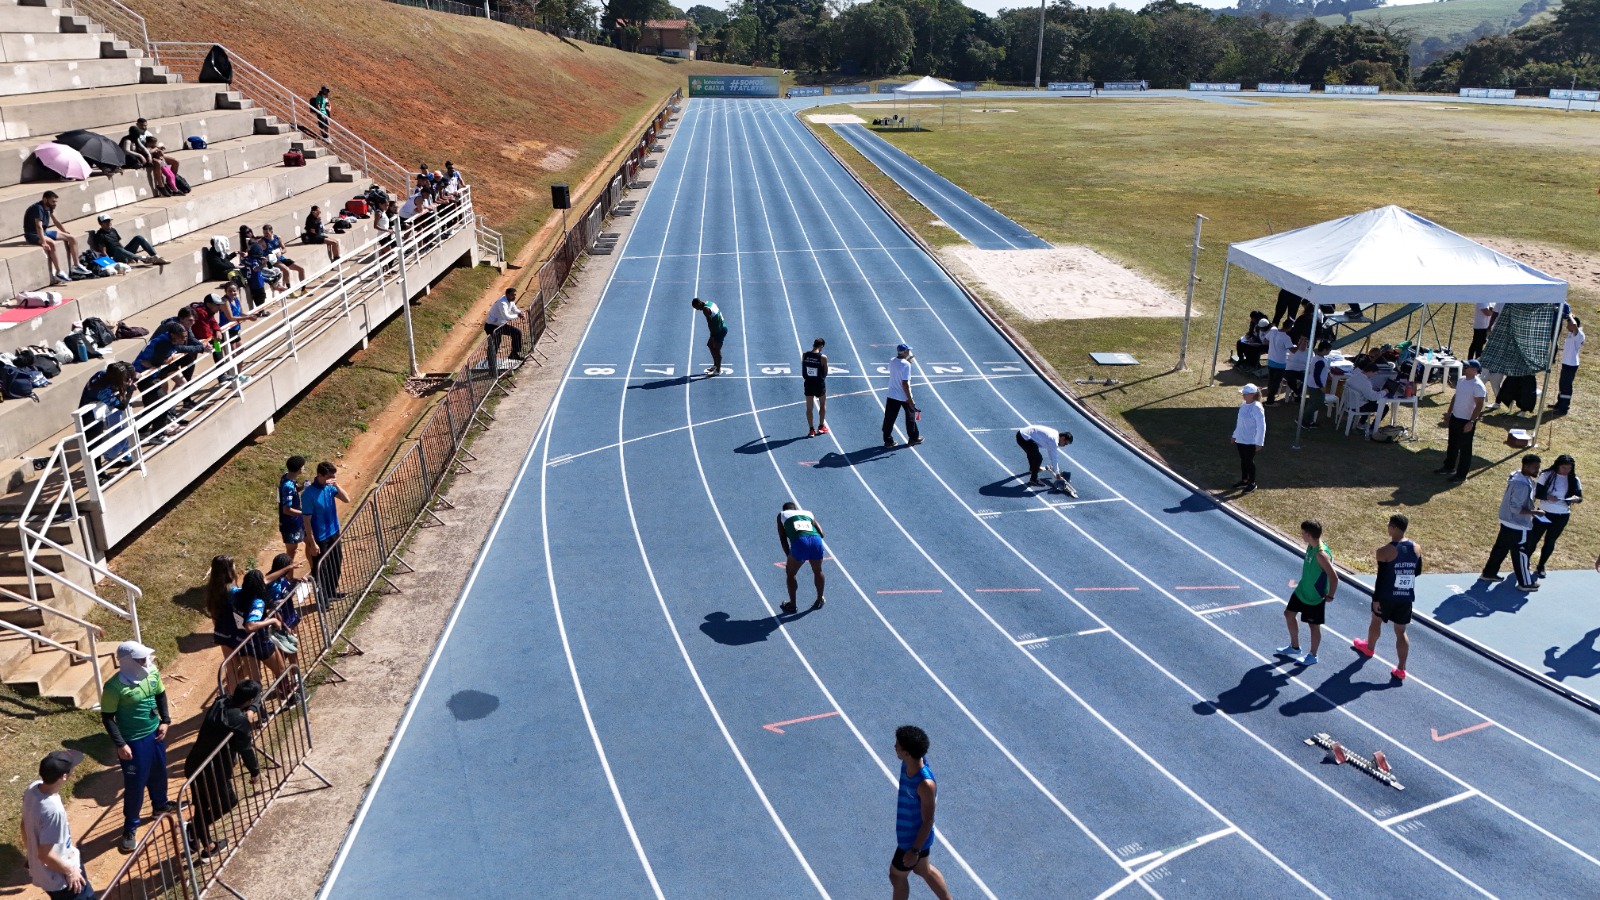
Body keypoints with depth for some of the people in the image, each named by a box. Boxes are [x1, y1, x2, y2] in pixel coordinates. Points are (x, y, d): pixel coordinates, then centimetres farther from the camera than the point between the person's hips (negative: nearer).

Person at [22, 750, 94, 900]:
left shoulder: (33, 789, -12)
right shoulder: (53, 810, -37)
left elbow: (25, 825, 7)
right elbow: (45, 854, -29)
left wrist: (29, 847, 24)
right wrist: (70, 871, -14)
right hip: (59, 877, -9)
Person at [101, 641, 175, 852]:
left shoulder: (152, 673, -8)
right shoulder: (114, 686, -25)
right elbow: (107, 717, -16)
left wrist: (165, 720, 2)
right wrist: (120, 744, -19)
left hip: (155, 734, 6)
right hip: (133, 741, -6)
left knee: (158, 773, 25)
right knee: (135, 784, 4)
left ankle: (160, 804, 51)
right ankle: (130, 828, 22)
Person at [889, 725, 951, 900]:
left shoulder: (925, 784, -38)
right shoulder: (909, 763, -14)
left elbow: (927, 821, -27)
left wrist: (914, 850, -19)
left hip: (914, 838, -7)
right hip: (907, 831, 7)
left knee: (897, 874, 15)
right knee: (923, 869, 27)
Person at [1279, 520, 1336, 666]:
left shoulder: (1321, 554, -32)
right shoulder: (1311, 546, -3)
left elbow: (1334, 577, -31)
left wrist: (1330, 596, -20)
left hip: (1315, 597, -9)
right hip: (1302, 590, 10)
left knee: (1314, 626, 9)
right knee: (1289, 614, 20)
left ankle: (1312, 656, 30)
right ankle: (1294, 647, 37)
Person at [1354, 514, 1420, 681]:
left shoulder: (1384, 551, -20)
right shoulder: (1416, 549, -4)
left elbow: (1380, 578, -18)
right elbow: (1418, 572, 10)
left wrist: (1376, 598, -10)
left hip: (1387, 596, -3)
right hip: (1406, 597, 4)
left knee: (1376, 620, 25)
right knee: (1401, 632, 13)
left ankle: (1369, 648, 49)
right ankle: (1401, 669, 12)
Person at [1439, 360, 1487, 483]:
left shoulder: (1478, 386, -22)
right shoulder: (1461, 380, 4)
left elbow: (1479, 406, -22)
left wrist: (1471, 422, -24)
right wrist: (1449, 412, 18)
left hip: (1467, 421, -8)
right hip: (1455, 417, 8)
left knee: (1465, 448, 3)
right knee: (1452, 444, 21)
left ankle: (1461, 474, 13)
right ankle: (1449, 467, 37)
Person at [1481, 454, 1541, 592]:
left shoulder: (1516, 475, 2)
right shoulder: (1522, 485, -29)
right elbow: (1515, 507, -27)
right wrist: (1533, 512, -26)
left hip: (1507, 522, 10)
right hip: (1518, 525, -10)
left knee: (1500, 548, 20)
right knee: (1521, 553, 5)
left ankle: (1488, 573, 31)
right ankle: (1525, 583, 19)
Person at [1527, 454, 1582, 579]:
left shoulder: (1574, 480, -5)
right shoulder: (1546, 475, -11)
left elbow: (1580, 497, -3)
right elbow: (1536, 493, -10)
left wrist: (1576, 499, -27)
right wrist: (1547, 496, -30)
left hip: (1561, 517, 2)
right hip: (1543, 513, -2)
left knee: (1550, 542, 13)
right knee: (1533, 539, 6)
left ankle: (1541, 567, 28)